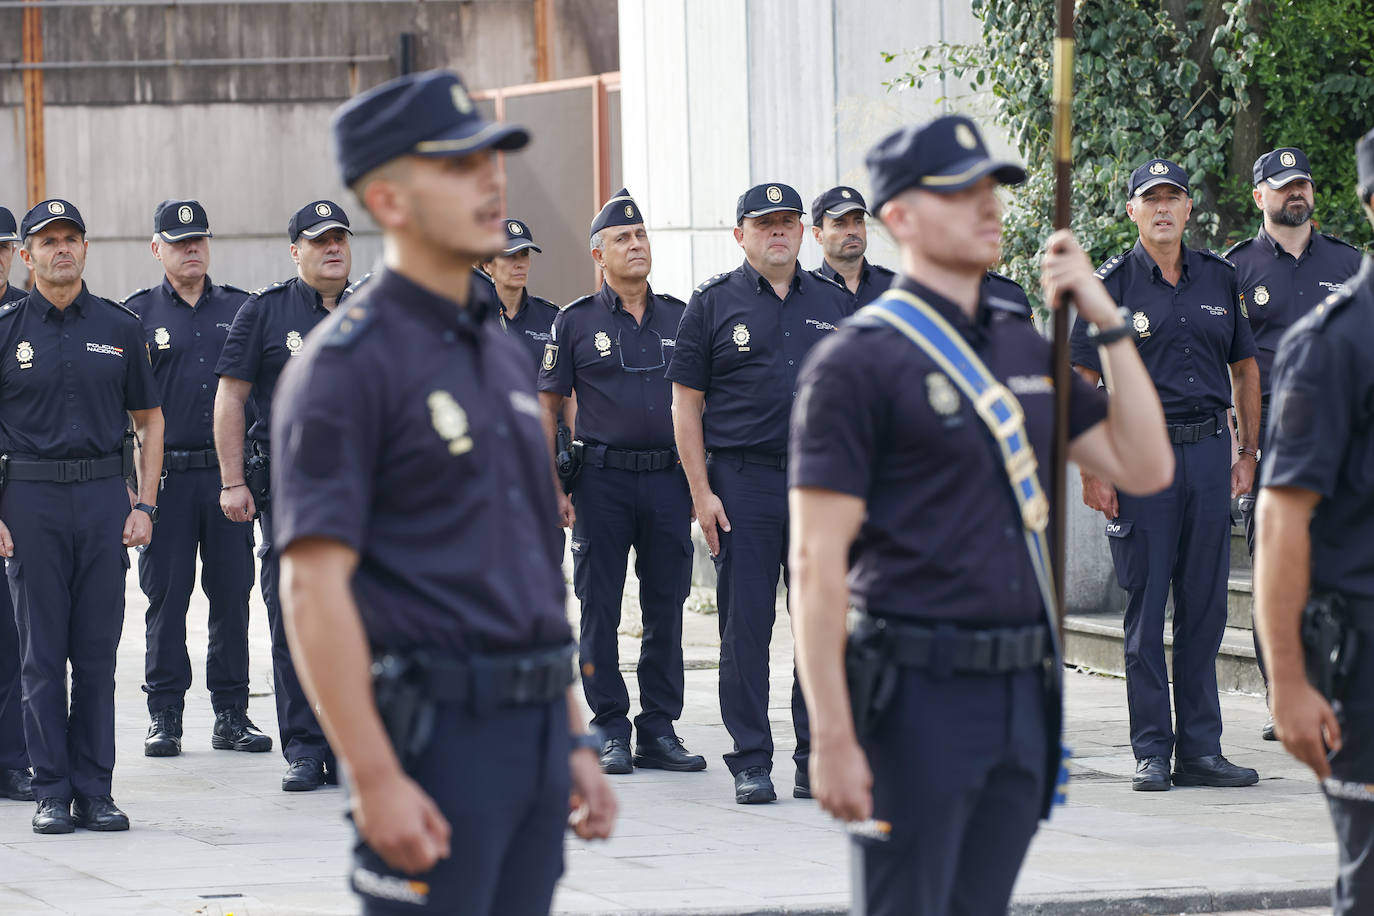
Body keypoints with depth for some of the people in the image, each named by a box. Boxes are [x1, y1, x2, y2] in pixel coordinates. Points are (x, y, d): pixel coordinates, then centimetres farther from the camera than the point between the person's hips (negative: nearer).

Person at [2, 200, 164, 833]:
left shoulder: (119, 327, 8)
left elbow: (149, 420, 13)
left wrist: (145, 505, 3)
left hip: (104, 497, 2)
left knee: (98, 651, 3)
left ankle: (94, 791, 8)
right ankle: (52, 793, 6)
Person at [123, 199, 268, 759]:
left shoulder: (239, 310, 11)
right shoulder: (137, 315, 5)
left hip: (229, 474, 2)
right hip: (165, 475, -2)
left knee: (232, 593, 3)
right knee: (166, 597, 0)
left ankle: (231, 713, 10)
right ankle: (165, 715, 7)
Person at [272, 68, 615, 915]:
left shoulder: (503, 355, 17)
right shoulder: (351, 362, -10)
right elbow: (313, 585, -16)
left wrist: (575, 739, 17)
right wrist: (375, 778, -21)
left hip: (534, 723, 8)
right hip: (434, 728, -8)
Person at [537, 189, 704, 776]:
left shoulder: (679, 318, 11)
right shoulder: (575, 322, 3)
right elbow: (547, 405, 3)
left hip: (668, 479, 2)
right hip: (602, 479, -2)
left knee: (667, 608, 4)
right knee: (600, 608, 0)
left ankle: (659, 729, 11)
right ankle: (610, 732, 6)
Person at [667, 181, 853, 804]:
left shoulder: (834, 304, 12)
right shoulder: (714, 303, 4)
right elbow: (686, 403, 1)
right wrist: (702, 491, -6)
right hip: (743, 484, -3)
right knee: (745, 626, -1)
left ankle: (818, 759, 10)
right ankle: (751, 764, 6)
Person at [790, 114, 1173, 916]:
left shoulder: (1026, 348, 13)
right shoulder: (858, 361, -9)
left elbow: (1145, 468, 14)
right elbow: (818, 563, -13)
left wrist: (1107, 322, 6)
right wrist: (833, 740, -18)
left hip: (1024, 692, 7)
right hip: (918, 693, -7)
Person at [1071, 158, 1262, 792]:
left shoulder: (1219, 279, 10)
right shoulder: (1111, 284, -1)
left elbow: (1245, 368, 17)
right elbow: (1082, 382, -2)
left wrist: (1248, 453, 10)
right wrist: (1092, 469, -9)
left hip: (1208, 451, 3)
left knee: (1205, 606, 5)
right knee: (1146, 605, -1)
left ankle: (1200, 748, 11)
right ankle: (1151, 752, 4)